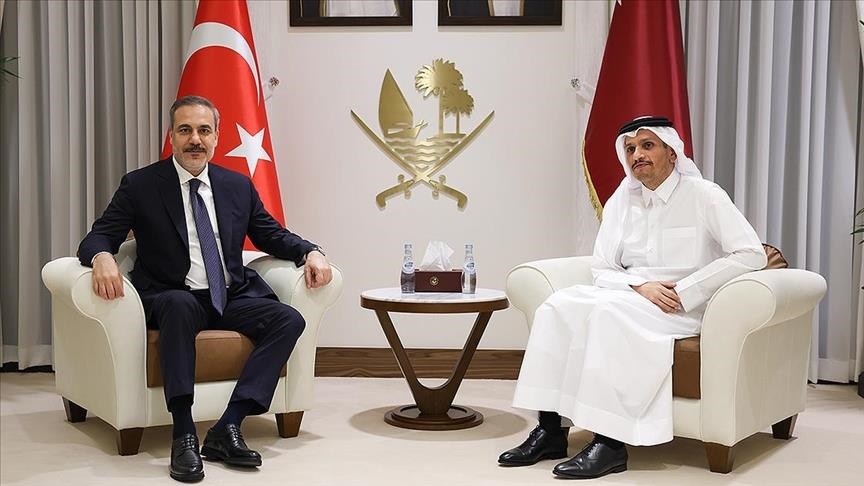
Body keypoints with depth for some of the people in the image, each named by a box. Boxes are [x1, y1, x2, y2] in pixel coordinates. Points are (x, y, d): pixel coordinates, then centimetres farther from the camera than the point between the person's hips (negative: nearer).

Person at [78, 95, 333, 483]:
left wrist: (310, 252, -2)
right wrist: (102, 258, -27)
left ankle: (228, 428, -25)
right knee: (178, 304, -39)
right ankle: (184, 436, -36)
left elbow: (272, 235, 19)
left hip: (233, 298, 4)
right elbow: (96, 239, -2)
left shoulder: (239, 186, 13)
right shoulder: (140, 185, 2)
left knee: (289, 319, -23)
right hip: (173, 299, -4)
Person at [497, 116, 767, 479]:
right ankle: (551, 429, -23)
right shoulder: (622, 200, 11)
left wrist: (682, 292, -17)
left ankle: (610, 442, -32)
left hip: (682, 308, -5)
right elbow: (602, 269, 8)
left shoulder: (703, 195, -3)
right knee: (559, 305, -20)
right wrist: (640, 287, -15)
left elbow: (751, 254, -12)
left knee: (610, 311, -33)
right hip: (632, 296, 5)